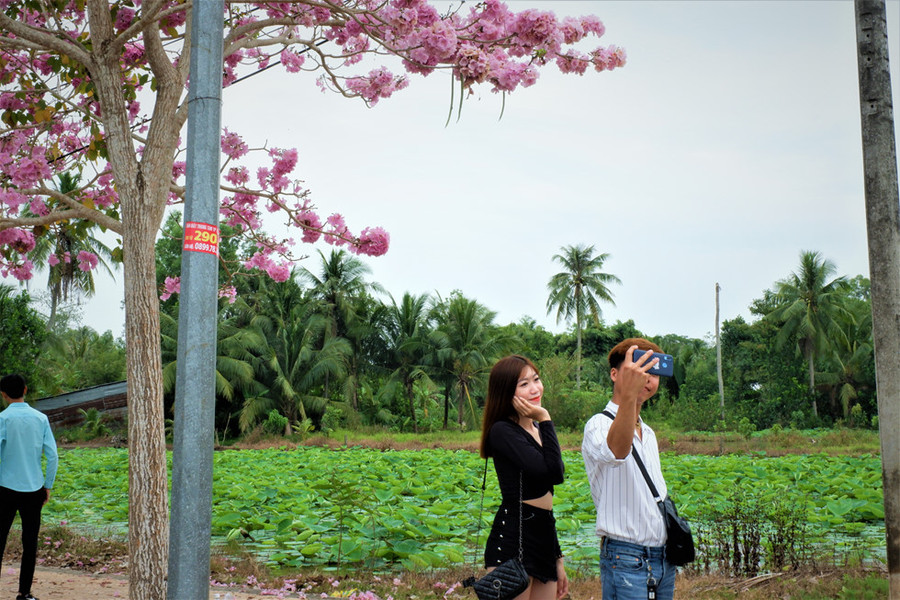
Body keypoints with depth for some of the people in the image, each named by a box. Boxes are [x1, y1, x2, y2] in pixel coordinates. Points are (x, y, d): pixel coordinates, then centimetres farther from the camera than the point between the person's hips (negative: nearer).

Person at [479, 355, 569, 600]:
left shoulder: (537, 430, 16)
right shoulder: (503, 431, -10)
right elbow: (552, 472, -21)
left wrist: (557, 559, 20)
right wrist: (545, 420, -14)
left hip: (543, 540, 8)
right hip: (512, 540, -8)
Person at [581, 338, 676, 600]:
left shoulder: (648, 434, 17)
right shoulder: (599, 425, -10)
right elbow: (616, 450, -35)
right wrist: (628, 395, -51)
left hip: (664, 558, 8)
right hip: (626, 558, -7)